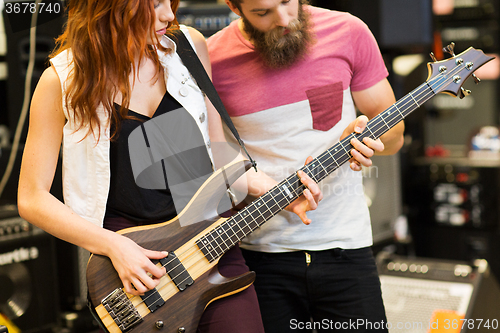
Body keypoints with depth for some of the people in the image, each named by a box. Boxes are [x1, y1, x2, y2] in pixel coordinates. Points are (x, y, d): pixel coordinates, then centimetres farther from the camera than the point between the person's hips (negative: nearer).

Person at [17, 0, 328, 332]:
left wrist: (276, 190, -5)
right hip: (133, 261, -3)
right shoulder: (62, 80, -9)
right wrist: (113, 246, -13)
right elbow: (32, 198, -5)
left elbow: (217, 151, 10)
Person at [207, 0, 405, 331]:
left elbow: (394, 133, 5)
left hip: (343, 244, 1)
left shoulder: (348, 33, -2)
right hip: (260, 251, 0)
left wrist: (365, 137, -17)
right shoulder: (212, 59, -5)